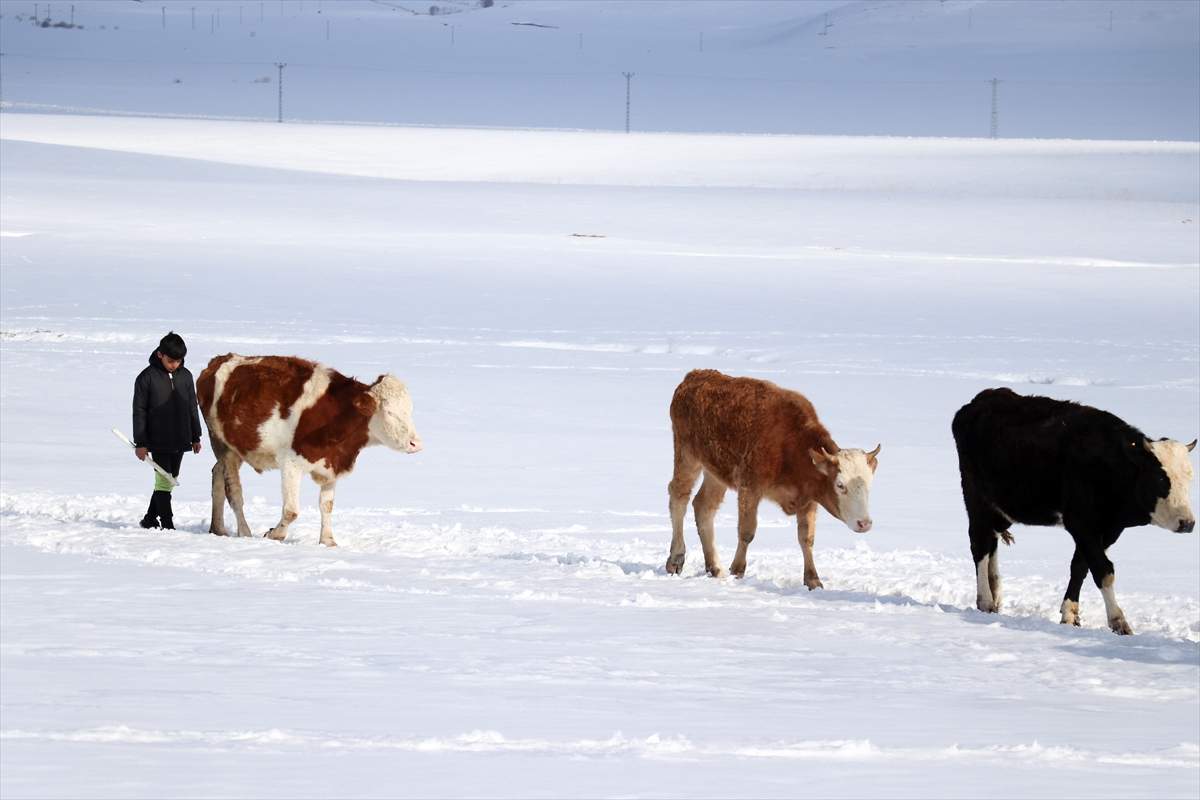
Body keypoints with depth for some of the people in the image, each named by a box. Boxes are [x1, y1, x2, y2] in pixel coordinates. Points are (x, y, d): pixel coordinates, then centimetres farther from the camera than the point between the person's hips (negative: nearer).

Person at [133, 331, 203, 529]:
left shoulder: (185, 376, 7)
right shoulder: (147, 377, -7)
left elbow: (193, 408, 15)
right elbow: (139, 411, -5)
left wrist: (195, 437, 14)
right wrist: (140, 443, -8)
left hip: (180, 441, 5)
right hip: (158, 442, -5)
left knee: (170, 481, 10)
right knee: (163, 481, -9)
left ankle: (150, 518, 23)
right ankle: (167, 524, -8)